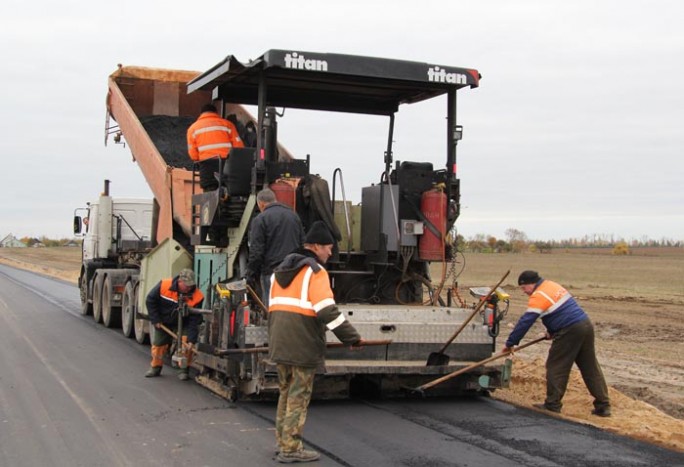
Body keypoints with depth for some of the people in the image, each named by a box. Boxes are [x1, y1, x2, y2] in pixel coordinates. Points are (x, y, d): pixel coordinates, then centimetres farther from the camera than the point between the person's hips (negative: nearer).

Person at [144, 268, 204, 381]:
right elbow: (150, 300, -13)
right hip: (163, 322, 1)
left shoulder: (197, 296, -30)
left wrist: (191, 341, -33)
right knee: (158, 344, 9)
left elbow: (194, 321, -27)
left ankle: (183, 370, -2)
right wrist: (155, 320, -13)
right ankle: (155, 367, 31)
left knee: (186, 345, -18)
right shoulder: (164, 285, -28)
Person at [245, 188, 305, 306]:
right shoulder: (293, 215, 14)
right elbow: (303, 243, 16)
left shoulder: (260, 219, -6)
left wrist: (250, 274, -1)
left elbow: (256, 251, -10)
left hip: (271, 272, -5)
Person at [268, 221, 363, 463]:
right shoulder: (315, 272, -10)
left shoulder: (280, 271, 17)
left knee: (286, 392, 17)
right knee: (298, 396, -2)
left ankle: (283, 442, 23)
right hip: (302, 346, -8)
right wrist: (351, 337, -14)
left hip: (280, 344, 8)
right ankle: (291, 448, 1)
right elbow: (327, 310, -19)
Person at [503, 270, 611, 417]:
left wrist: (510, 343, -7)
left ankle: (552, 405, 8)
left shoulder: (538, 296, -9)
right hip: (586, 324, 9)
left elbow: (525, 322, -12)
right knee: (591, 368, 11)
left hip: (570, 331, -9)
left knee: (556, 367, 3)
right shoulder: (552, 286, 18)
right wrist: (552, 331, 28)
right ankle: (603, 405, 13)